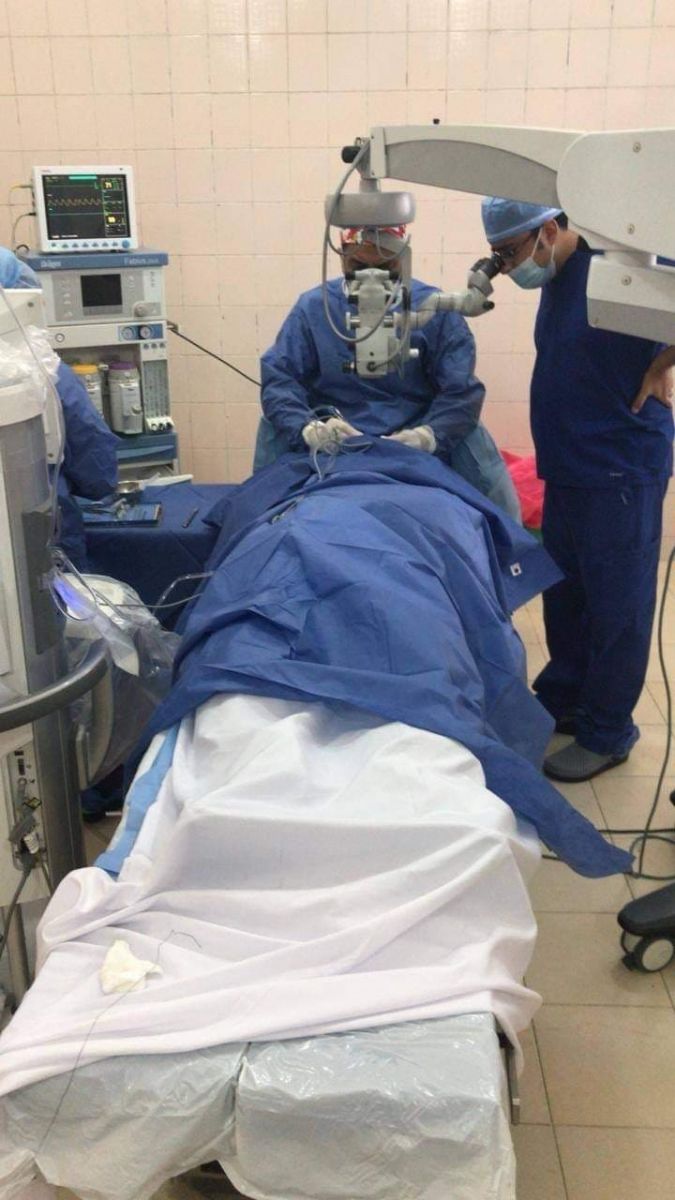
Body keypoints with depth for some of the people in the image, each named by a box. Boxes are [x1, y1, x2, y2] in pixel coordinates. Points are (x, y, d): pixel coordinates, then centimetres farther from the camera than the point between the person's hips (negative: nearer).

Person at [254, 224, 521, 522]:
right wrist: (307, 427, -31)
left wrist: (429, 435, -31)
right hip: (333, 440, 1)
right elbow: (277, 378, -10)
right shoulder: (313, 307, -2)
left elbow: (461, 391, -11)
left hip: (412, 436, 0)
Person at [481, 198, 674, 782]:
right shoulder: (558, 277, 8)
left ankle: (607, 734, 18)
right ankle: (562, 701, 36)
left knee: (616, 606, 3)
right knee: (564, 594, 19)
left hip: (621, 469, -9)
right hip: (569, 465, 9)